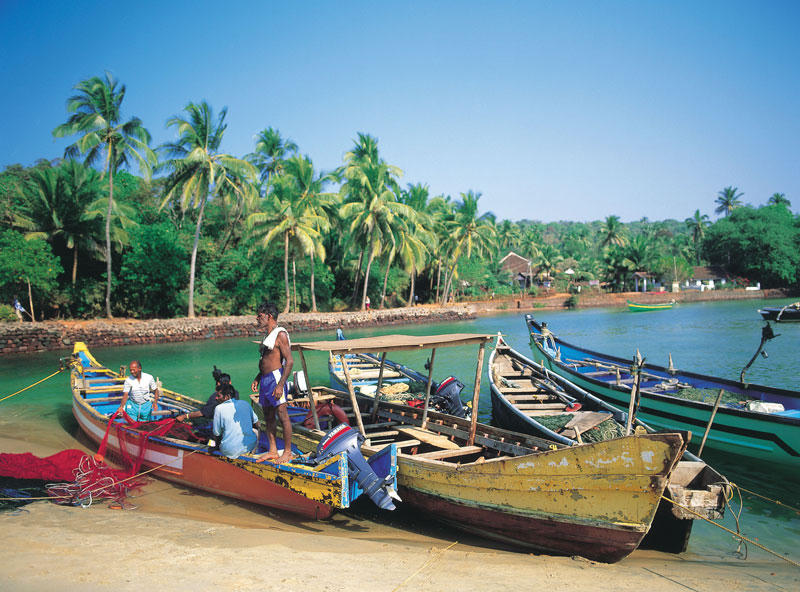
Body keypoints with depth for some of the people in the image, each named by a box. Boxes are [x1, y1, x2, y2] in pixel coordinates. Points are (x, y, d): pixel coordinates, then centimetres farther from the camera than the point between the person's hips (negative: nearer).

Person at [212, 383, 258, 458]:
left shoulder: (219, 408, -7)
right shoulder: (244, 403, 6)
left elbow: (217, 433, 0)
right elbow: (257, 424, 16)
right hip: (250, 446, 3)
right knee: (256, 430, 33)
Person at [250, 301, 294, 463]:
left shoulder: (280, 334, -11)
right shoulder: (268, 335, 17)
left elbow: (289, 361, -17)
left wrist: (280, 385, -22)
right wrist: (257, 379, 20)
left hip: (275, 377, -10)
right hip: (265, 379, 10)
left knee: (282, 415, -4)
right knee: (268, 416, 12)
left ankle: (287, 452, 2)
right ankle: (273, 451, 20)